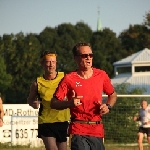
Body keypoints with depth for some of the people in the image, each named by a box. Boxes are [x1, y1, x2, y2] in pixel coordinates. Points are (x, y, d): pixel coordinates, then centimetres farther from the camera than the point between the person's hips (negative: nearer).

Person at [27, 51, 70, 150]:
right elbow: (30, 99, 15)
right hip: (46, 122, -2)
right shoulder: (38, 83, -1)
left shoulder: (64, 78, -1)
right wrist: (33, 103, -8)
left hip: (63, 121, 2)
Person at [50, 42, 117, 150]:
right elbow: (54, 103, -3)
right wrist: (70, 103, -21)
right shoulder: (69, 79, -3)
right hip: (78, 131, -4)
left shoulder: (101, 75, 8)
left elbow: (113, 94, 23)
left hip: (97, 130, 4)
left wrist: (108, 106, 3)